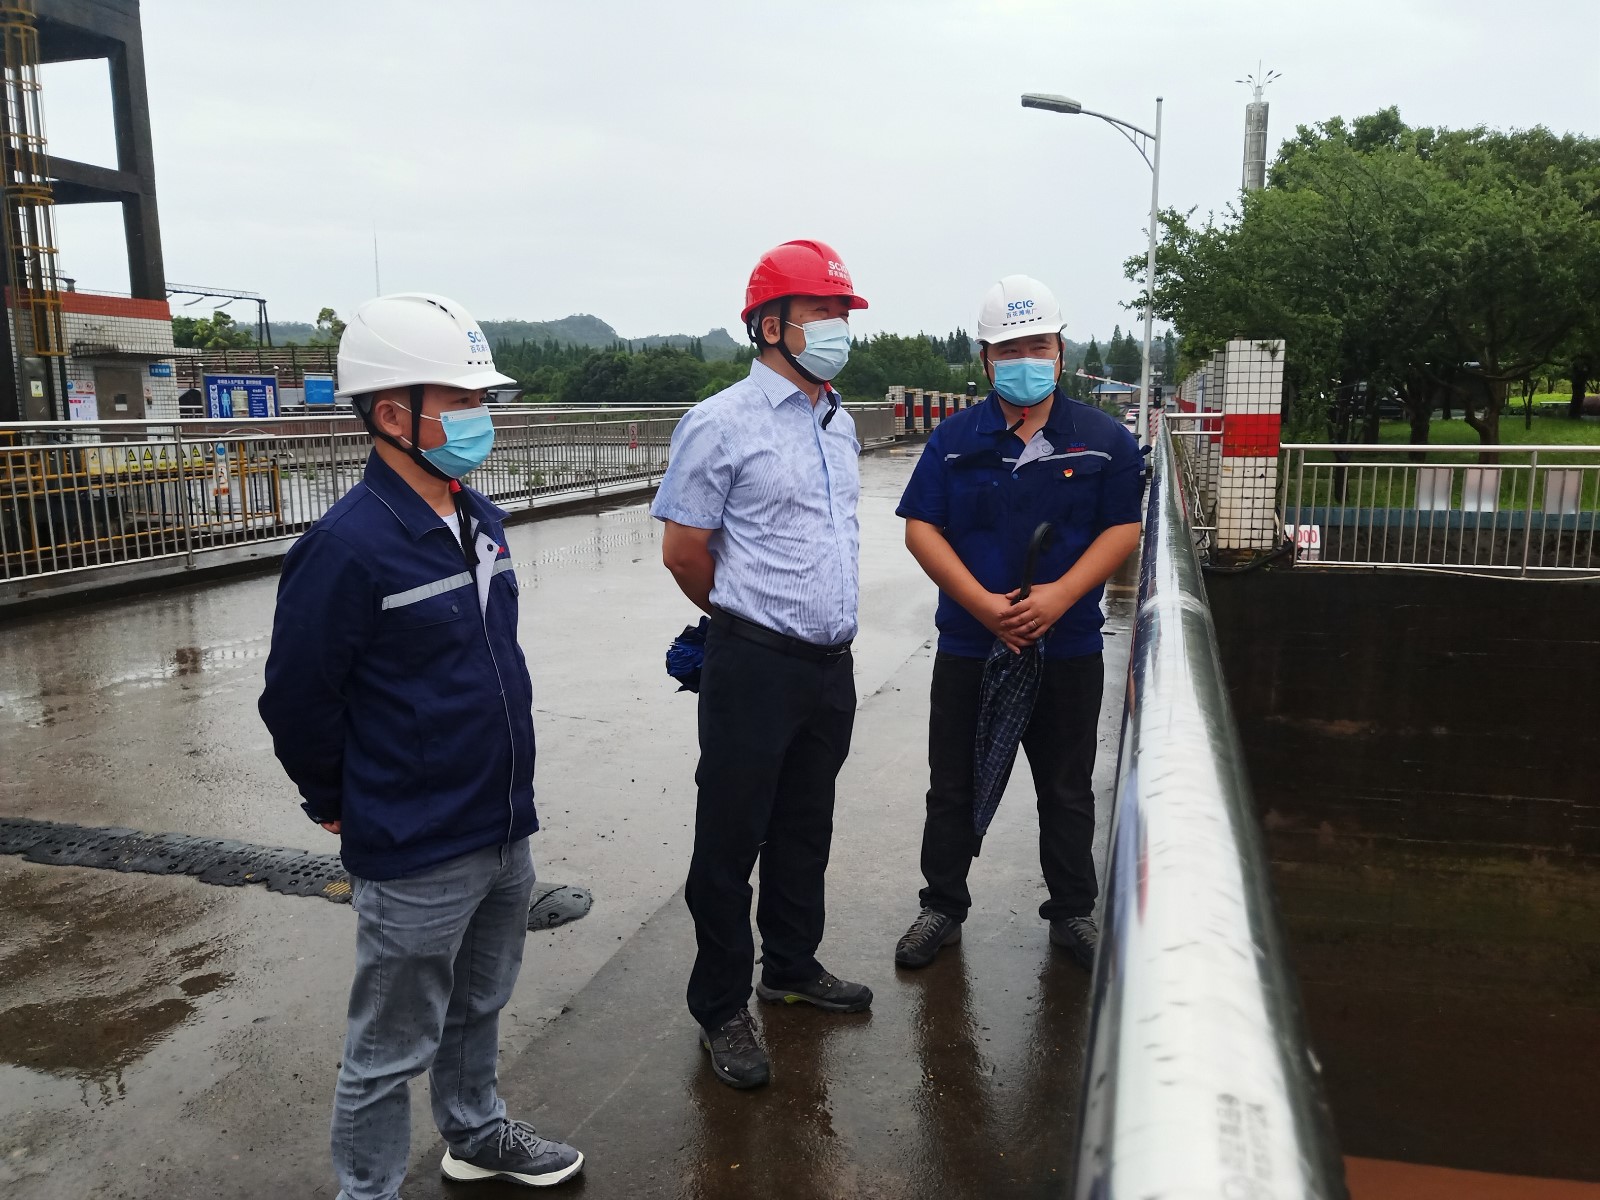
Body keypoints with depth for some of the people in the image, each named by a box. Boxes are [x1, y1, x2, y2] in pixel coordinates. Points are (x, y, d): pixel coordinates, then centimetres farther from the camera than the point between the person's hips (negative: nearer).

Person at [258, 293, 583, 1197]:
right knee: (392, 1051, 11)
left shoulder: (482, 520, 3)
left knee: (479, 1008, 27)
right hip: (415, 858, -7)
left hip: (505, 834, 8)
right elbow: (298, 703, -15)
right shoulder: (348, 546, -22)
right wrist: (343, 808, -1)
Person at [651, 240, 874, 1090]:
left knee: (806, 827, 20)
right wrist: (743, 615, 6)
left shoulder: (838, 423, 12)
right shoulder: (721, 425, -12)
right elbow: (682, 548, -8)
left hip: (831, 662, 7)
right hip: (755, 665, -7)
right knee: (731, 838, 5)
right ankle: (721, 1011, 21)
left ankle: (791, 967, 39)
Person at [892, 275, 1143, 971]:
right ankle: (942, 908, 28)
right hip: (968, 647, 0)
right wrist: (986, 606, -16)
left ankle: (1073, 913, 31)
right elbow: (921, 529, -4)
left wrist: (1058, 596, -18)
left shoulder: (1105, 440, 1)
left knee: (1067, 791, 13)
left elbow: (1123, 530, -3)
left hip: (1069, 648, 0)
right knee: (954, 787, 11)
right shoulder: (954, 440, 1)